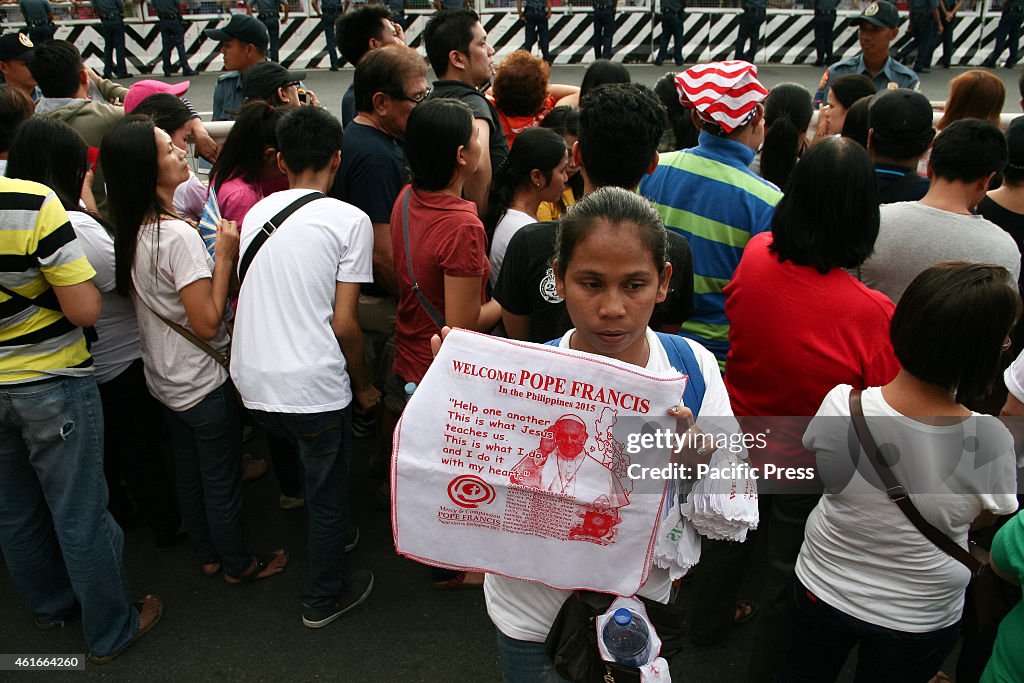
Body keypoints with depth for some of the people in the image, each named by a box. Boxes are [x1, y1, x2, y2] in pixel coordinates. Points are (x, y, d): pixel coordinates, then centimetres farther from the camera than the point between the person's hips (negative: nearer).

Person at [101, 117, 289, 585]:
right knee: (221, 477, 11)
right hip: (203, 383, -8)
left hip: (165, 379, 8)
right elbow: (208, 322, -27)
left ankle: (206, 554, 42)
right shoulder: (179, 236, -28)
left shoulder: (132, 231, -2)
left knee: (188, 470, 23)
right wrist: (224, 257, -22)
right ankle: (237, 563, 31)